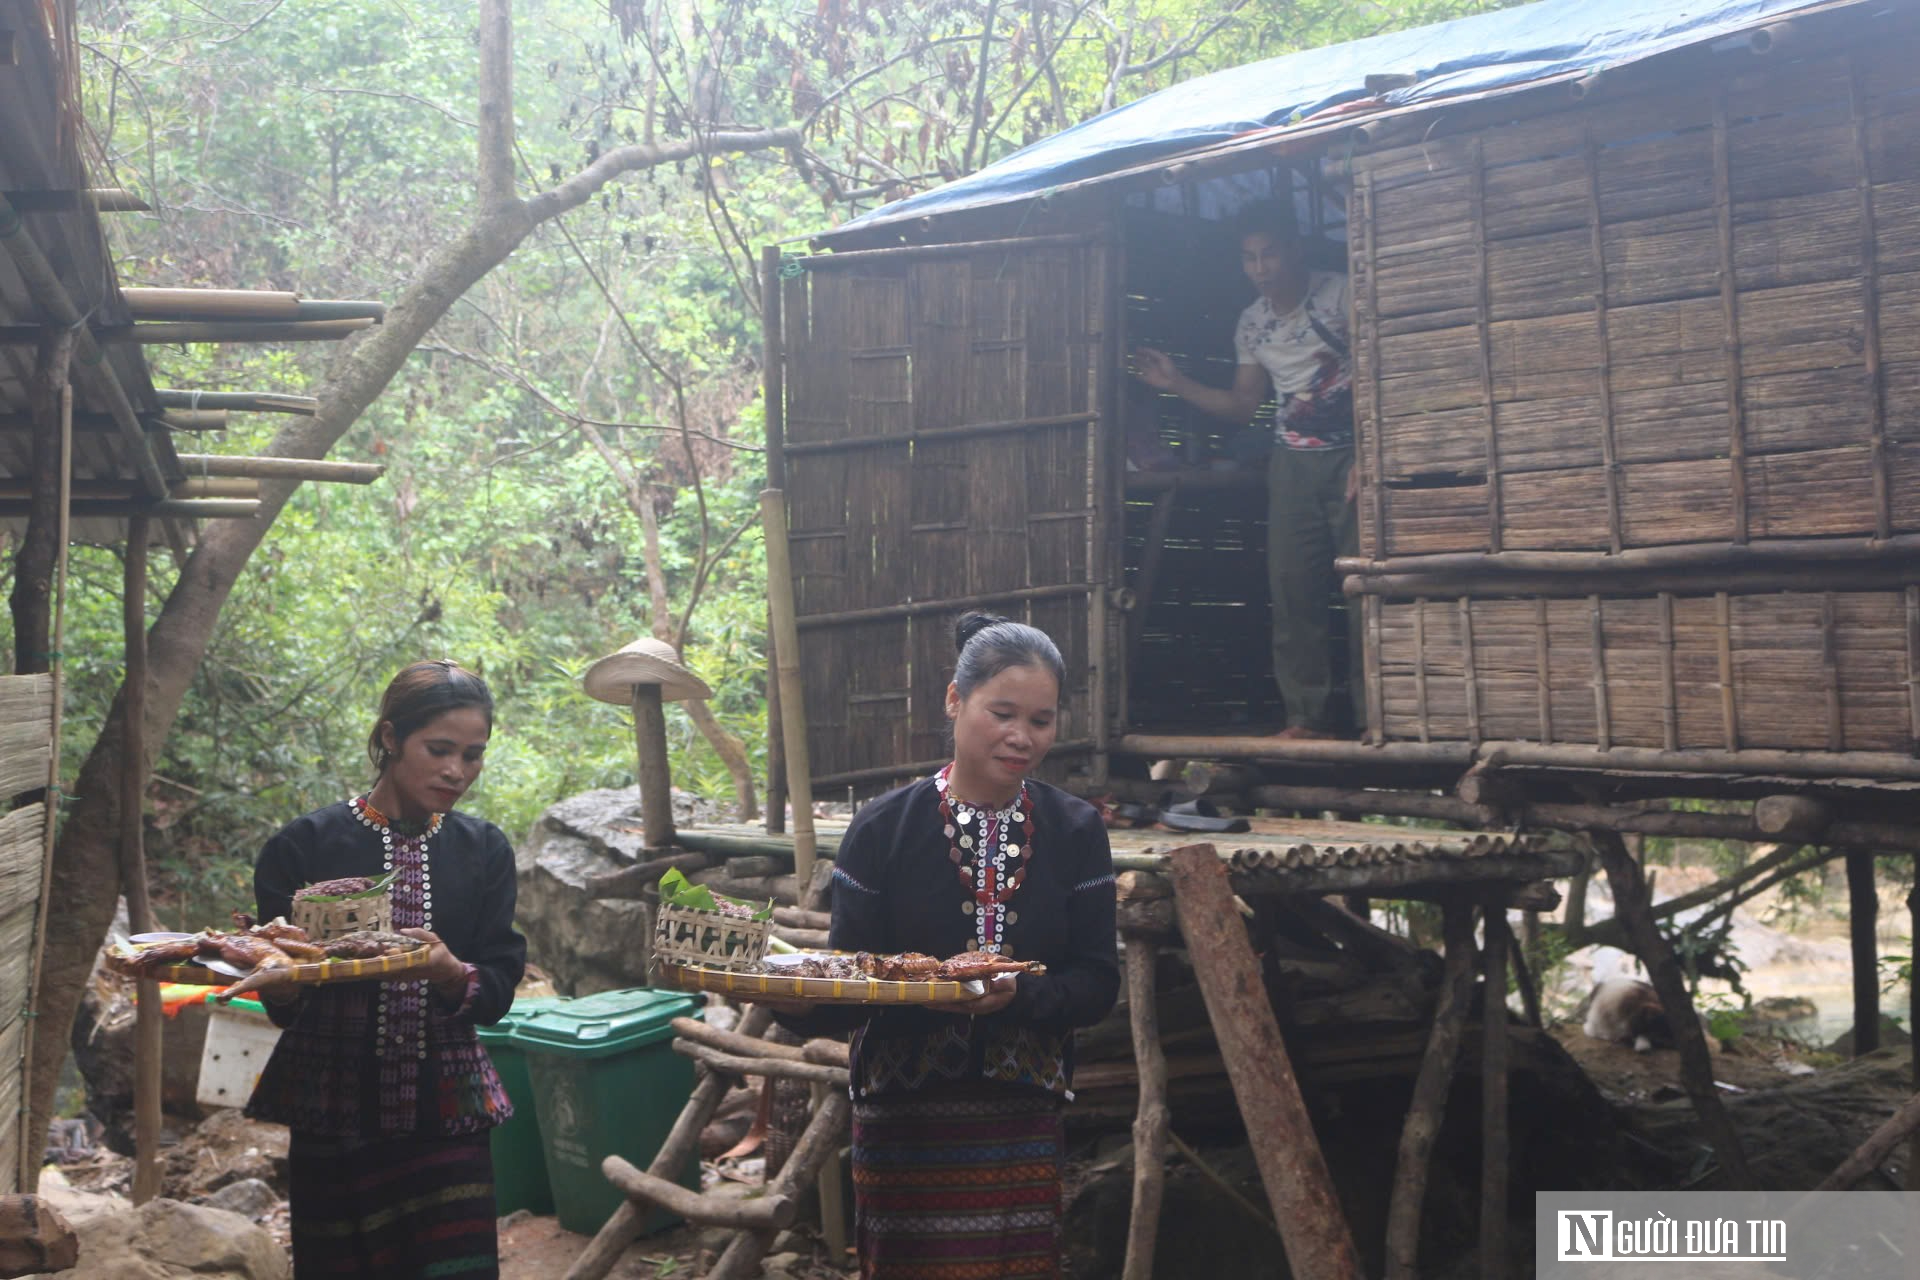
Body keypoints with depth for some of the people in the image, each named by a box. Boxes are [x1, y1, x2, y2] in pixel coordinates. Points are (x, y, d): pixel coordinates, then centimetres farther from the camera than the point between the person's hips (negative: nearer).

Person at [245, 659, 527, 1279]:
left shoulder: (483, 851, 6)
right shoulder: (306, 845, -3)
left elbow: (499, 989, 0)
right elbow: (279, 1001, -2)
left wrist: (453, 973, -21)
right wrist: (281, 984, -24)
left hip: (446, 1115, 2)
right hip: (334, 1116, -2)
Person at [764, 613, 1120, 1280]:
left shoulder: (1075, 832, 1)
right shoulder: (884, 828, -4)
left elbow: (1097, 985, -2)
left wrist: (1016, 994, -22)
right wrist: (798, 1002, -27)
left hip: (1024, 1118, 2)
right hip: (905, 1119, -1)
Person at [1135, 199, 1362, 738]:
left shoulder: (1339, 295, -5)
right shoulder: (1252, 322, 12)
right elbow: (1242, 405, 17)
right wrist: (1176, 384, 6)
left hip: (1350, 456, -5)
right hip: (1292, 463, 5)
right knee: (1292, 584, -2)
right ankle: (1309, 714, 3)